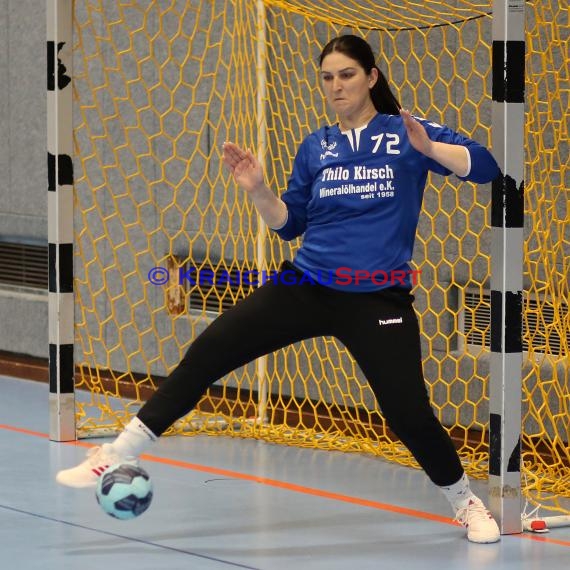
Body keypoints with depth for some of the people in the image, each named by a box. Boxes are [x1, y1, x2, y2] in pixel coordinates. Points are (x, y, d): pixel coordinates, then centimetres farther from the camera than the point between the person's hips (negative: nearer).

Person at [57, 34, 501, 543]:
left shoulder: (407, 134, -3)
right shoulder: (315, 147, 10)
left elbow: (485, 167, -12)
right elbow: (288, 224, 14)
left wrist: (428, 148, -28)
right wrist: (258, 190, -4)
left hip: (379, 301, -4)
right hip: (306, 287, 4)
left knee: (409, 413, -10)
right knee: (209, 352, -7)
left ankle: (466, 502, 19)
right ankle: (118, 457, -1)